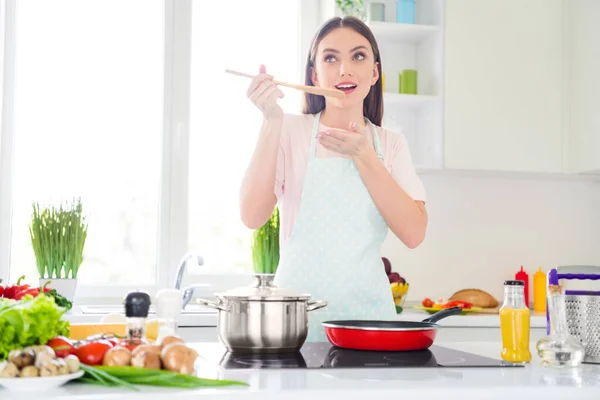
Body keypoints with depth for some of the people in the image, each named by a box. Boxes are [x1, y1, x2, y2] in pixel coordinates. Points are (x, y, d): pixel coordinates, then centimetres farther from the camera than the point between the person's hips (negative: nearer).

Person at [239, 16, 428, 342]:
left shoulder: (391, 144, 10)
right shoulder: (289, 131, 4)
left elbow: (413, 233, -4)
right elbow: (252, 216, -9)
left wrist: (362, 156, -11)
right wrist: (271, 121, -13)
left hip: (367, 308, 2)